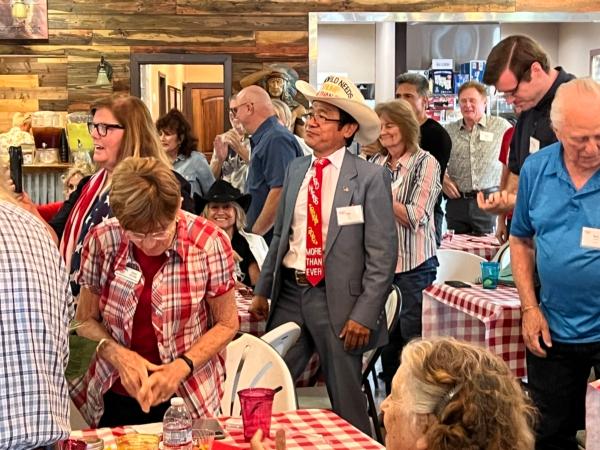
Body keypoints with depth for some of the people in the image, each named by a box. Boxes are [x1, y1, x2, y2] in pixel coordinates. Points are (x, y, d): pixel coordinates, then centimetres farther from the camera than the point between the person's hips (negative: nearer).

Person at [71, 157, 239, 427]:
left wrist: (182, 367, -18)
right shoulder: (101, 241, -12)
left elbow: (227, 324, -5)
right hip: (115, 397, 1)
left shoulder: (209, 243, -15)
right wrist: (117, 354, -18)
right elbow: (85, 319, 0)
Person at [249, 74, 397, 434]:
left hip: (337, 298, -5)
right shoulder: (296, 169, 7)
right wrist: (262, 290, 14)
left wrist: (365, 314, -15)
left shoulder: (371, 178, -11)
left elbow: (382, 254, -12)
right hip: (289, 292, 5)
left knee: (346, 401, 8)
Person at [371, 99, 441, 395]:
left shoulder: (425, 163, -5)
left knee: (414, 343, -3)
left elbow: (415, 217, -12)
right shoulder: (376, 164, 10)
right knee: (387, 342, 12)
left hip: (414, 267, -5)